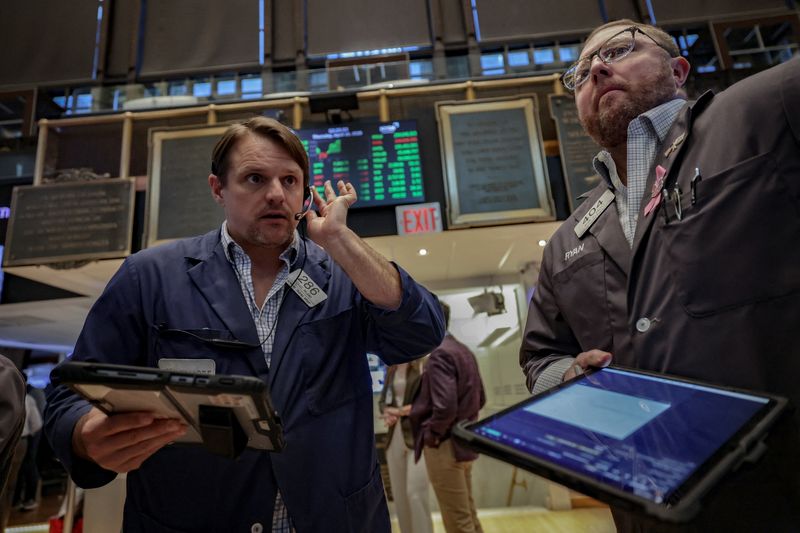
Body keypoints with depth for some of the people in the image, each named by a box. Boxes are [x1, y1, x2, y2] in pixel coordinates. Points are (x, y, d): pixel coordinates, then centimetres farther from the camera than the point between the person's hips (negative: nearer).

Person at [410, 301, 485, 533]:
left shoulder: (439, 353, -19)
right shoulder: (464, 351, 8)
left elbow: (445, 406, -27)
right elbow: (480, 398, 14)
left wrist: (430, 435, -12)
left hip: (445, 446, -9)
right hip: (463, 442, 9)